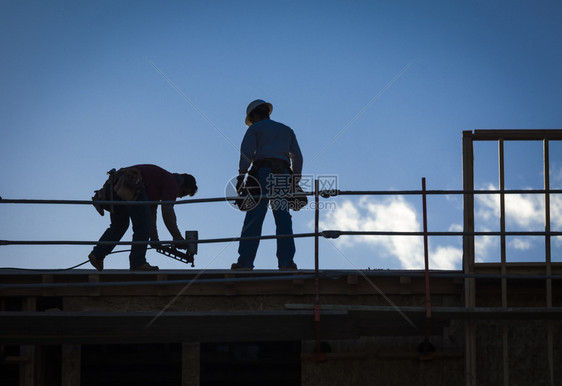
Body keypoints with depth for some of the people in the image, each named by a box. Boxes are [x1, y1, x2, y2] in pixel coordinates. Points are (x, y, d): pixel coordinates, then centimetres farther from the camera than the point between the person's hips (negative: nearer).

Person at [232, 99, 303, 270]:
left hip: (262, 172, -3)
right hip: (283, 174, 3)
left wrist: (241, 176, -7)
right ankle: (287, 261, -16)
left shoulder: (254, 129, 13)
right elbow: (297, 156, 17)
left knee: (254, 218, -8)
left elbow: (246, 152, -3)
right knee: (283, 218, -4)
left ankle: (245, 261, -14)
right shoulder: (287, 130, 26)